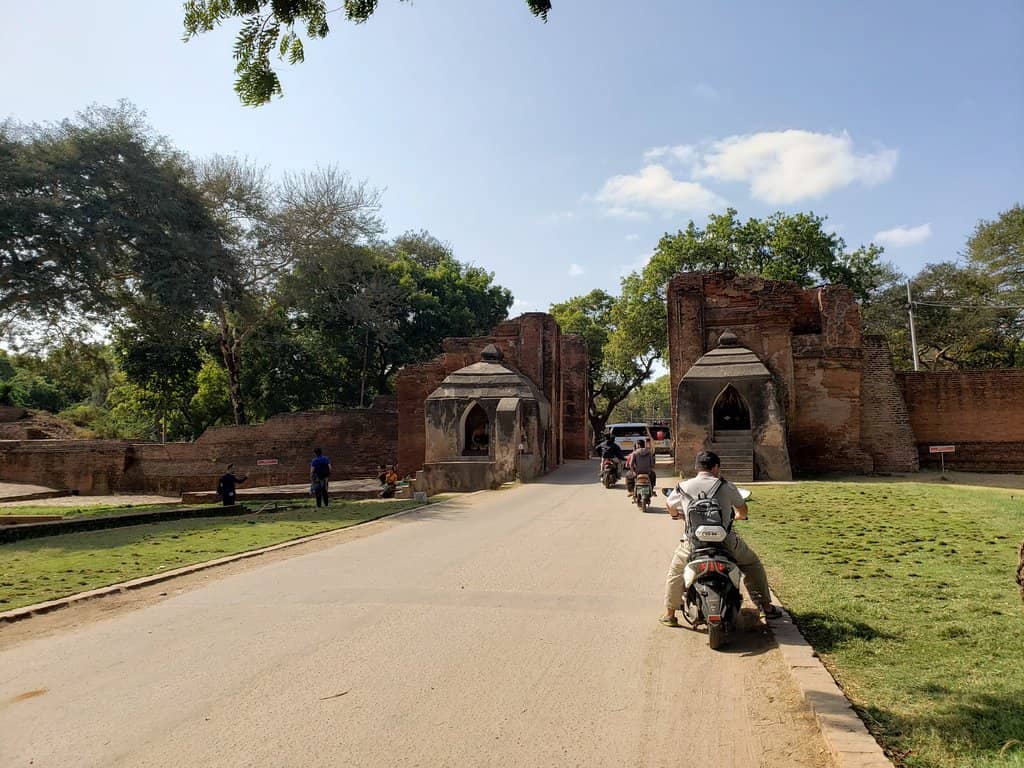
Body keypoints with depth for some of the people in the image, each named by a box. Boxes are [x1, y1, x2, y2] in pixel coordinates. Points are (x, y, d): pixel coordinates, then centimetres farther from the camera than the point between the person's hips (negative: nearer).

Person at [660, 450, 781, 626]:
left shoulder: (683, 486, 3)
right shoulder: (726, 486, 2)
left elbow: (671, 508, 20)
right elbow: (743, 511, 15)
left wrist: (677, 515, 44)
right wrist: (737, 516, 39)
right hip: (725, 542, 0)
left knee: (675, 572, 25)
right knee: (753, 564, 25)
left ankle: (669, 614, 27)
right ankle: (767, 607, 31)